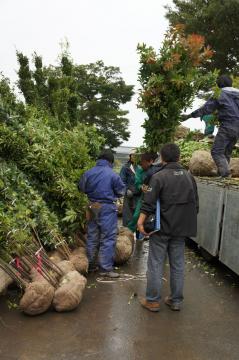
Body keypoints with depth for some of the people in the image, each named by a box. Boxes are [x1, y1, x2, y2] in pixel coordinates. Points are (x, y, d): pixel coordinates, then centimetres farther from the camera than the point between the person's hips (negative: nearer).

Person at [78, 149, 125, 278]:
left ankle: (90, 264, 29)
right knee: (108, 238, 3)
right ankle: (105, 268, 6)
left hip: (92, 207, 6)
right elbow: (121, 191, -4)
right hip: (107, 208, -5)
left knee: (92, 236, 17)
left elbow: (81, 188, 11)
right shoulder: (113, 175, -14)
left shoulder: (88, 173, 0)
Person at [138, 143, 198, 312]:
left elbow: (149, 203, -17)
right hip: (181, 228, 5)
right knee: (178, 264, 13)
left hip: (162, 228, -4)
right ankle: (176, 300, 22)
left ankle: (153, 301, 14)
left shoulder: (159, 176, -12)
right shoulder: (189, 176, 4)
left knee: (156, 264, 6)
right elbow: (196, 204, 10)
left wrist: (141, 221, -11)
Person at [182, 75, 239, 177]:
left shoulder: (220, 94, -2)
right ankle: (221, 172, 16)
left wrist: (189, 115, -3)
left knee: (217, 151, -7)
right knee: (227, 152, 15)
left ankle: (225, 171, -22)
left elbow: (206, 109, -7)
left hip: (227, 126, -7)